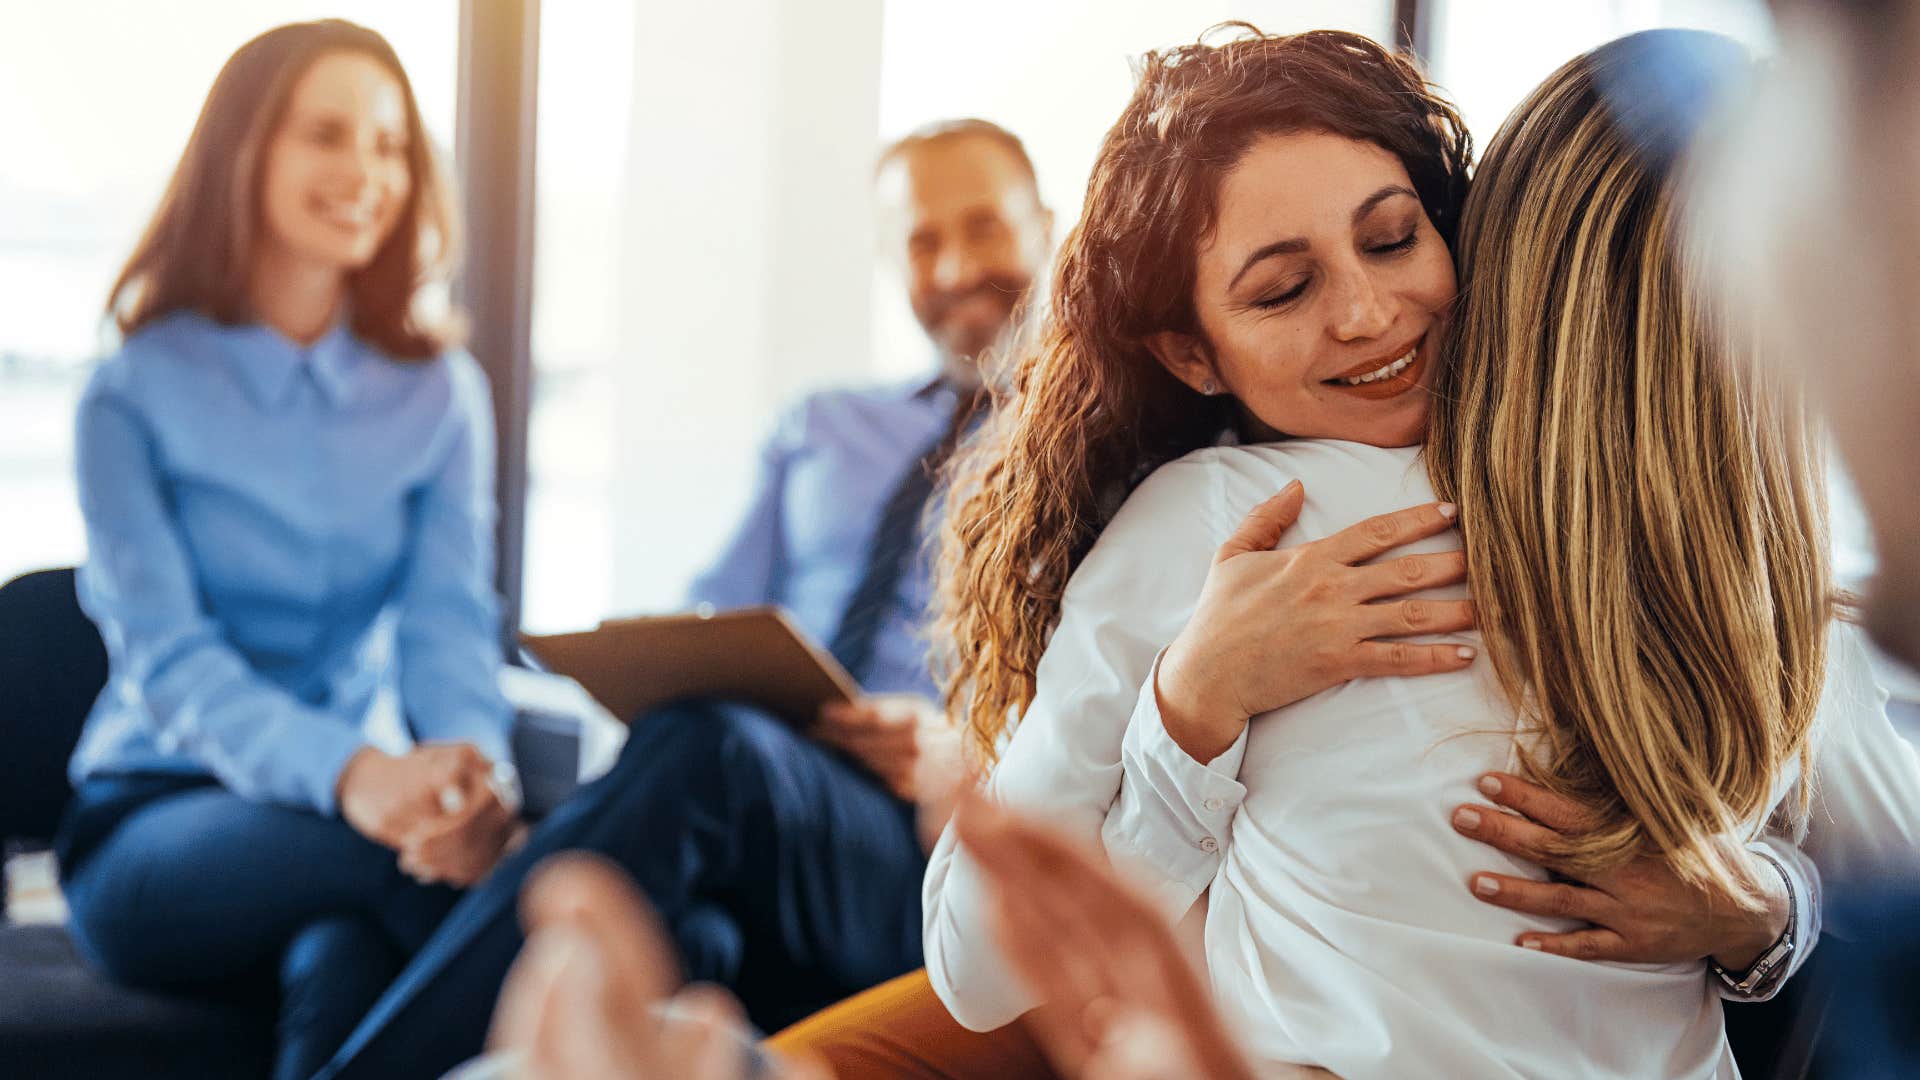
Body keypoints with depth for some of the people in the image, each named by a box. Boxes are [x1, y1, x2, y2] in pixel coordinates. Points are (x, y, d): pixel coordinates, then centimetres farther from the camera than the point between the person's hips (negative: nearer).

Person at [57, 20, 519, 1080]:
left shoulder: (441, 394, 9)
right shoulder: (136, 395, -1)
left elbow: (449, 622, -4)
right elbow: (166, 657, -14)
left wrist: (472, 763, -30)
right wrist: (346, 774, -35)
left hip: (358, 809, 2)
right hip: (146, 831, -2)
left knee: (348, 952, -35)